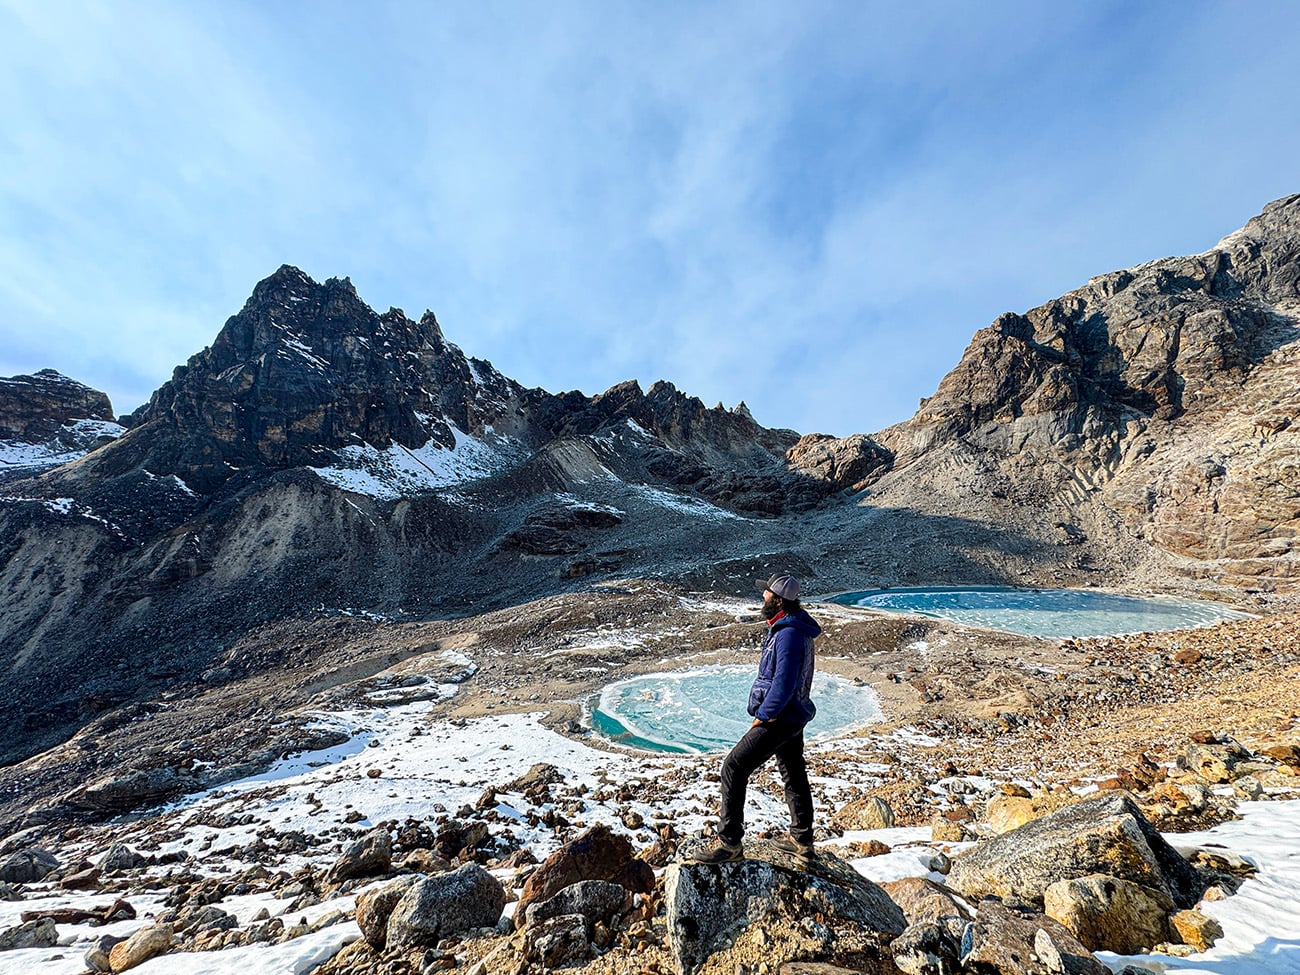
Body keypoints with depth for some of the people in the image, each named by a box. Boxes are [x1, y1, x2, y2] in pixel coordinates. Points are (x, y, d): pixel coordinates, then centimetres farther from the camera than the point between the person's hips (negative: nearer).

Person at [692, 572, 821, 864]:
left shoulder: (789, 633, -26)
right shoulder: (794, 626, 7)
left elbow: (784, 683, -28)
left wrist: (763, 716, -17)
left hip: (779, 719, -11)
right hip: (793, 714, 11)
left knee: (734, 768, -6)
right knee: (794, 774, 22)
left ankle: (729, 842, 3)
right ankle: (801, 839, 39)